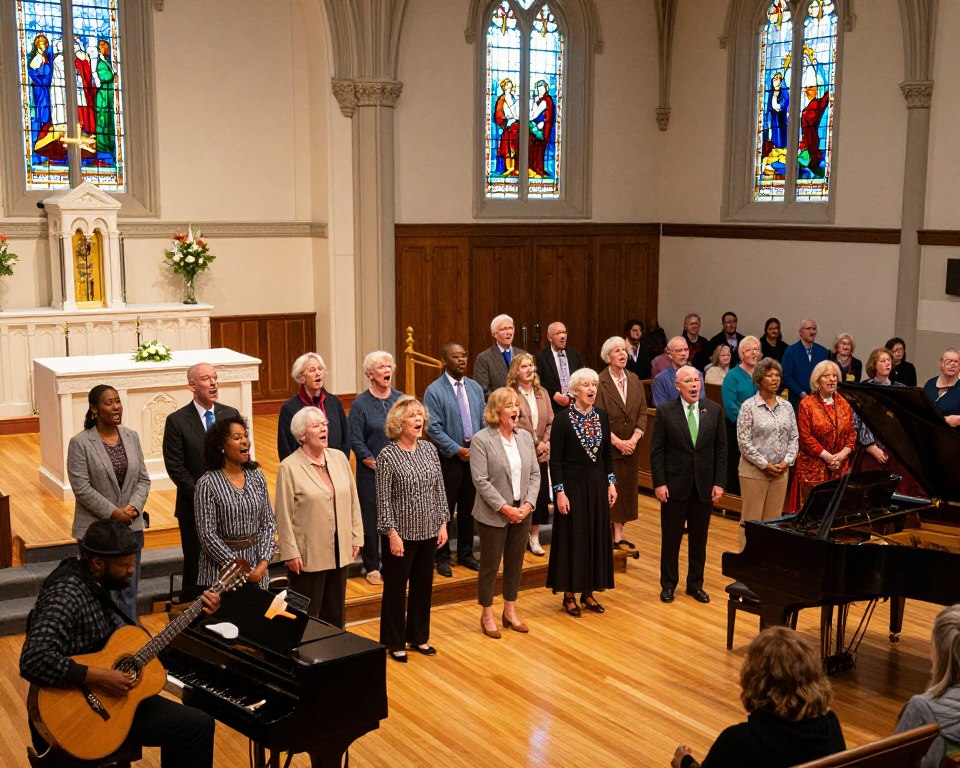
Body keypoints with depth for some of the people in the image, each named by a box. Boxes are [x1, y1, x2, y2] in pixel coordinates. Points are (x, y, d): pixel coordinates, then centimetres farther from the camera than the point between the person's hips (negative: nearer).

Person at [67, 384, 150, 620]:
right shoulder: (80, 443, -9)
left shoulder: (132, 437, 6)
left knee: (129, 590, 12)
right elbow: (81, 488, -13)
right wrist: (114, 513, -15)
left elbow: (143, 479, 7)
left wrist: (134, 508, -9)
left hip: (131, 526, 4)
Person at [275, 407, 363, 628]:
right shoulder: (289, 467, -11)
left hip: (339, 552, 5)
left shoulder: (339, 458, 3)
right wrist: (291, 553, -11)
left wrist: (356, 537, 7)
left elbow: (353, 500, 8)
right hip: (308, 556, -5)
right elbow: (284, 515, -10)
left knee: (336, 614, 16)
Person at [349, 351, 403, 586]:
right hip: (371, 472, -3)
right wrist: (375, 463, -12)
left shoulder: (401, 399, 7)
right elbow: (355, 440, -7)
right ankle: (372, 567, 15)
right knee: (371, 519, 3)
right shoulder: (360, 404, -3)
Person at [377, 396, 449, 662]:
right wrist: (392, 534, -15)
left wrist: (443, 523, 5)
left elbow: (439, 489, 8)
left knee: (423, 585, 15)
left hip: (428, 531, 5)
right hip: (401, 533, -5)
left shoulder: (429, 449, 2)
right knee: (396, 589, 8)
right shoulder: (387, 456, -13)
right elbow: (384, 500, -13)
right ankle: (395, 643, 23)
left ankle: (419, 637, 32)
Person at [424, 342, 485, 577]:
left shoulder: (475, 388, 9)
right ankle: (442, 557, 14)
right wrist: (458, 450, -17)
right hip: (449, 458, -5)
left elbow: (484, 421, 10)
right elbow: (433, 428, -14)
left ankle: (465, 554, 27)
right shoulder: (434, 391, -9)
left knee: (469, 508, 14)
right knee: (445, 509, 1)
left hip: (475, 456, 5)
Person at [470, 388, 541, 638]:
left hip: (522, 512, 5)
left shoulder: (525, 437, 5)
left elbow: (535, 474, 6)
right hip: (494, 515, -5)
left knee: (515, 564, 14)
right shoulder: (481, 440, -12)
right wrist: (505, 508, -18)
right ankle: (487, 616, 20)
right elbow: (481, 481, -16)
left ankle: (510, 612, 29)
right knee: (490, 566, 6)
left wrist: (528, 504, -7)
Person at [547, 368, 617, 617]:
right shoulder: (563, 419, -11)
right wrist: (559, 492, -15)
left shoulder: (601, 416, 4)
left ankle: (588, 592, 21)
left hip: (597, 485, 5)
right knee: (572, 538, 2)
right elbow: (555, 459, -11)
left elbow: (607, 454, 11)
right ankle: (569, 594, 13)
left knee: (596, 536, 9)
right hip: (572, 485, -5)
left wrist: (611, 483, 5)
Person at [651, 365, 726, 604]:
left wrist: (719, 482, -1)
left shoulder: (713, 410, 2)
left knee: (699, 538, 11)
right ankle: (668, 584, 20)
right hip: (675, 485, -2)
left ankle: (695, 584, 24)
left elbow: (721, 448, 4)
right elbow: (656, 450, -4)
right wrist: (659, 483, -10)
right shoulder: (665, 411, -5)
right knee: (671, 538, 7)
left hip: (704, 486, 2)